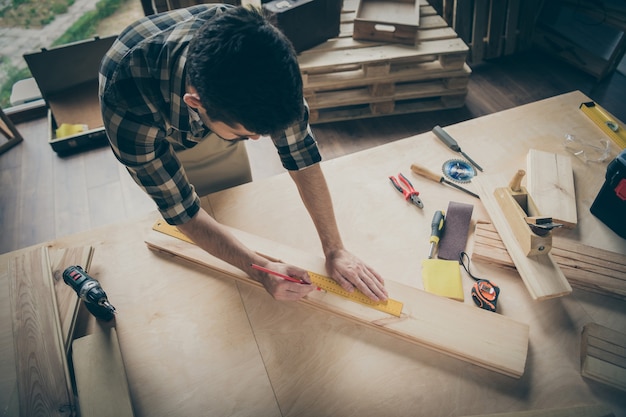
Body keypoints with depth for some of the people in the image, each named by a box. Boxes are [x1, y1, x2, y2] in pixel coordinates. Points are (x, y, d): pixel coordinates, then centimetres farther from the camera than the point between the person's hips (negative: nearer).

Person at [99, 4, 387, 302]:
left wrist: (335, 250, -29)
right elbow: (182, 212, -33)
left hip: (215, 114, 2)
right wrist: (263, 270, -37)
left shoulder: (255, 48, -37)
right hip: (153, 133, -2)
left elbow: (301, 154, -29)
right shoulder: (128, 108, -45)